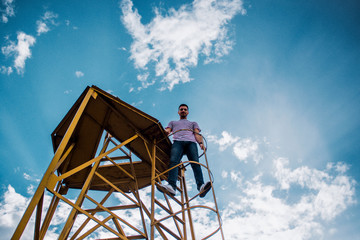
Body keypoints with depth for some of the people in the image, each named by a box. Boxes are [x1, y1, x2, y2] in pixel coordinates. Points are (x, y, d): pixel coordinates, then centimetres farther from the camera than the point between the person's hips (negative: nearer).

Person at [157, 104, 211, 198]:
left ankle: (201, 186, -48)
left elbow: (197, 134, 20)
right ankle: (171, 186, -50)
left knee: (195, 162, -29)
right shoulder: (173, 122, 41)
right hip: (177, 142, 0)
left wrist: (201, 143, -4)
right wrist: (166, 132, -8)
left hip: (191, 142, 0)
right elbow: (167, 131, 21)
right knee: (173, 161, -31)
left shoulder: (193, 123, 39)